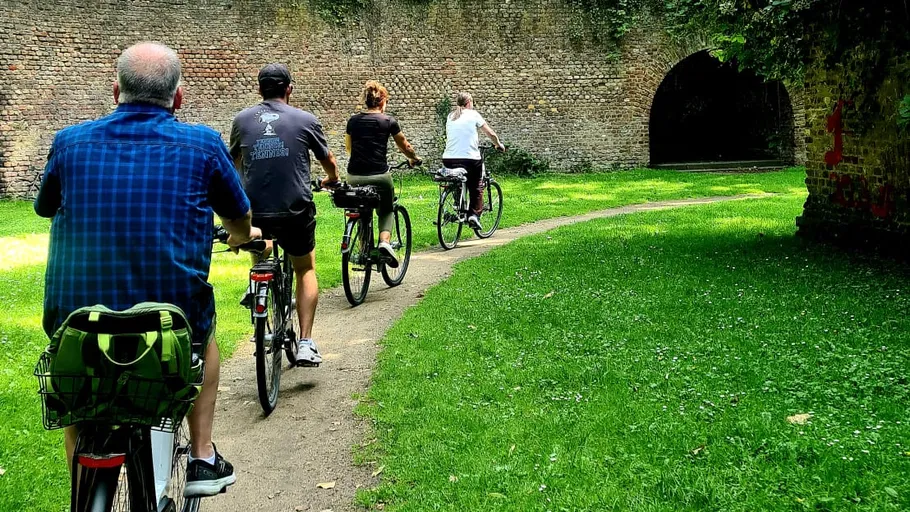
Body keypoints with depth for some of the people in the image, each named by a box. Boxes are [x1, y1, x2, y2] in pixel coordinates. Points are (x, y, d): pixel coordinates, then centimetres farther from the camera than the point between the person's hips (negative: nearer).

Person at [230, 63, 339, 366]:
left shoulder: (242, 120, 6)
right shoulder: (305, 120, 2)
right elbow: (329, 162, 17)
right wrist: (332, 179, 41)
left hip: (252, 212, 2)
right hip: (295, 211, -2)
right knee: (305, 267, 19)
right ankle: (306, 343, 8)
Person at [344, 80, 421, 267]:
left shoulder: (353, 120, 7)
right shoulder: (388, 121, -1)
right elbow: (404, 146, 11)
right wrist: (414, 159, 31)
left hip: (355, 176, 2)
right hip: (379, 176, -2)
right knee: (386, 211, 18)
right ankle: (385, 241, -6)